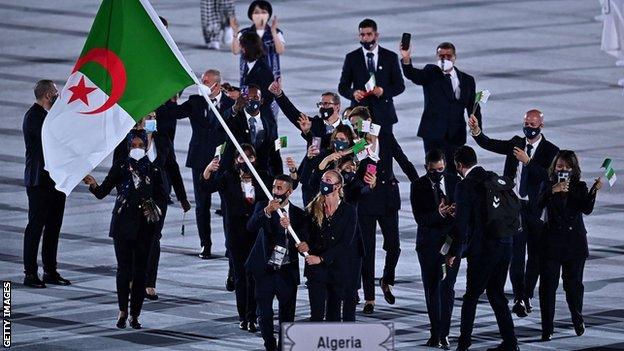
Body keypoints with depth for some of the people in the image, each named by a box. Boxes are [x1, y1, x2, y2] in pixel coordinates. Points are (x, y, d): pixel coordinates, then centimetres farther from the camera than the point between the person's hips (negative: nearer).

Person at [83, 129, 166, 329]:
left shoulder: (153, 171, 5)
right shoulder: (120, 169, 0)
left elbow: (162, 197, 15)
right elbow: (102, 193, -6)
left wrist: (156, 208, -6)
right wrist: (93, 185, -26)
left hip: (145, 226, 1)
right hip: (123, 224, -1)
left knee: (140, 270, 0)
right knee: (124, 268, -4)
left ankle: (135, 315, 7)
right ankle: (123, 311, 11)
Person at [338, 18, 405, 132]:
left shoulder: (390, 57, 8)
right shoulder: (352, 58, 9)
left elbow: (399, 85, 8)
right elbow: (342, 87, 9)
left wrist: (384, 91, -12)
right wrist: (353, 93, -14)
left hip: (383, 115, 0)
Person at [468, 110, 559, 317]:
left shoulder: (550, 151, -2)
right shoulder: (516, 144, 7)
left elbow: (547, 176, -17)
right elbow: (490, 145, -4)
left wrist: (528, 161, -26)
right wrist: (476, 131, -22)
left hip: (536, 209, -1)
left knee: (535, 255, 8)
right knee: (516, 253, -8)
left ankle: (527, 296, 22)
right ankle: (519, 298, -12)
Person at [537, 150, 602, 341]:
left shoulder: (580, 187, 6)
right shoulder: (548, 185, 4)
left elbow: (587, 209, -9)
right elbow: (540, 204, -14)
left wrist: (594, 191, -24)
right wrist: (554, 190, -29)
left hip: (575, 243, 1)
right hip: (551, 243, -1)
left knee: (574, 284, 7)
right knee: (548, 285, -5)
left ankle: (578, 320, 30)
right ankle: (547, 329, -3)